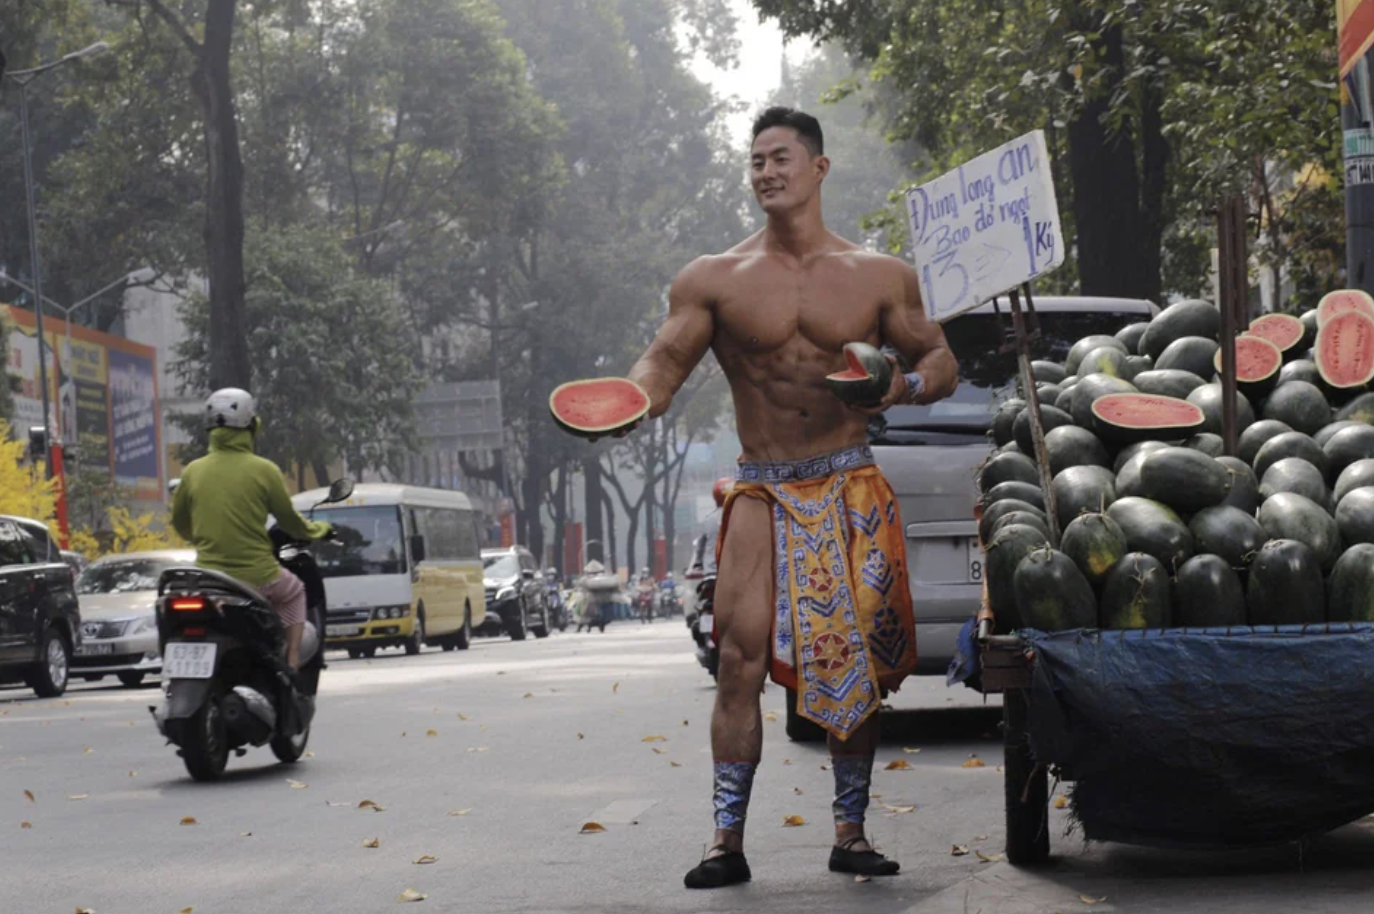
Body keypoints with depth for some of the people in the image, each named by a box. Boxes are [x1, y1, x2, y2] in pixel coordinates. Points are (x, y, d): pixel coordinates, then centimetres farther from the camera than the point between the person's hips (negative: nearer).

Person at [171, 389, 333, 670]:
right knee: (294, 592, 28)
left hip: (208, 575, 2)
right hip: (256, 577, -2)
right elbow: (288, 520, 2)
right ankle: (291, 665, 16)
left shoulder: (193, 471, 1)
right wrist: (317, 530, 22)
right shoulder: (263, 470, -7)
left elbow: (180, 523, 13)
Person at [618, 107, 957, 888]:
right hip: (763, 492, -1)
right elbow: (665, 361, -1)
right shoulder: (714, 280, 5)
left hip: (851, 488, 1)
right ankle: (728, 839, -9)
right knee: (743, 656, -12)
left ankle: (851, 832, 12)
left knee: (861, 664, 0)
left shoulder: (881, 277, 7)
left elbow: (941, 361, 13)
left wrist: (903, 386, -9)